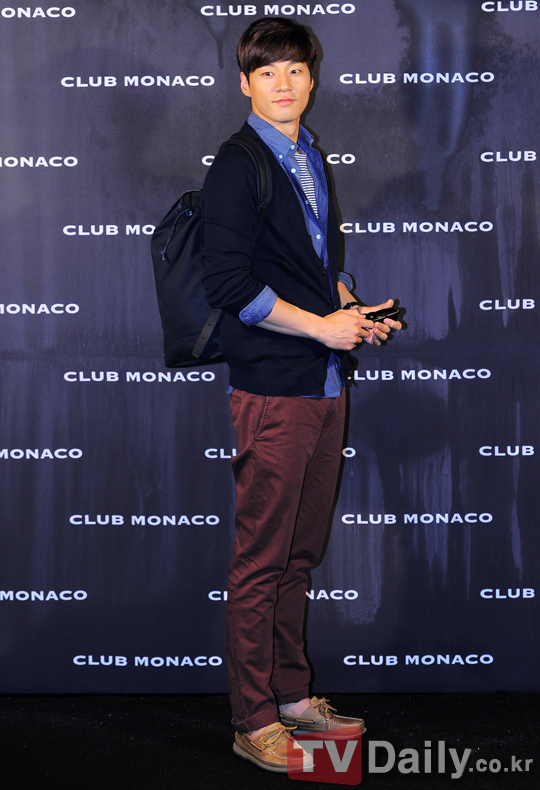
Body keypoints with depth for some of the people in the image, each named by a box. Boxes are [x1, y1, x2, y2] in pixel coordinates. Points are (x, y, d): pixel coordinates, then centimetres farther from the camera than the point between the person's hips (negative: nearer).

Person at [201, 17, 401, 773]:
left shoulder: (311, 158, 16)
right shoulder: (236, 168, -9)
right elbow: (228, 286, -16)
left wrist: (354, 310, 6)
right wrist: (323, 325, -14)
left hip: (326, 382, 8)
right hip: (272, 384, -8)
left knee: (301, 550, 15)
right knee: (261, 557, -2)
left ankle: (292, 693, 27)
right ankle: (254, 720, 8)